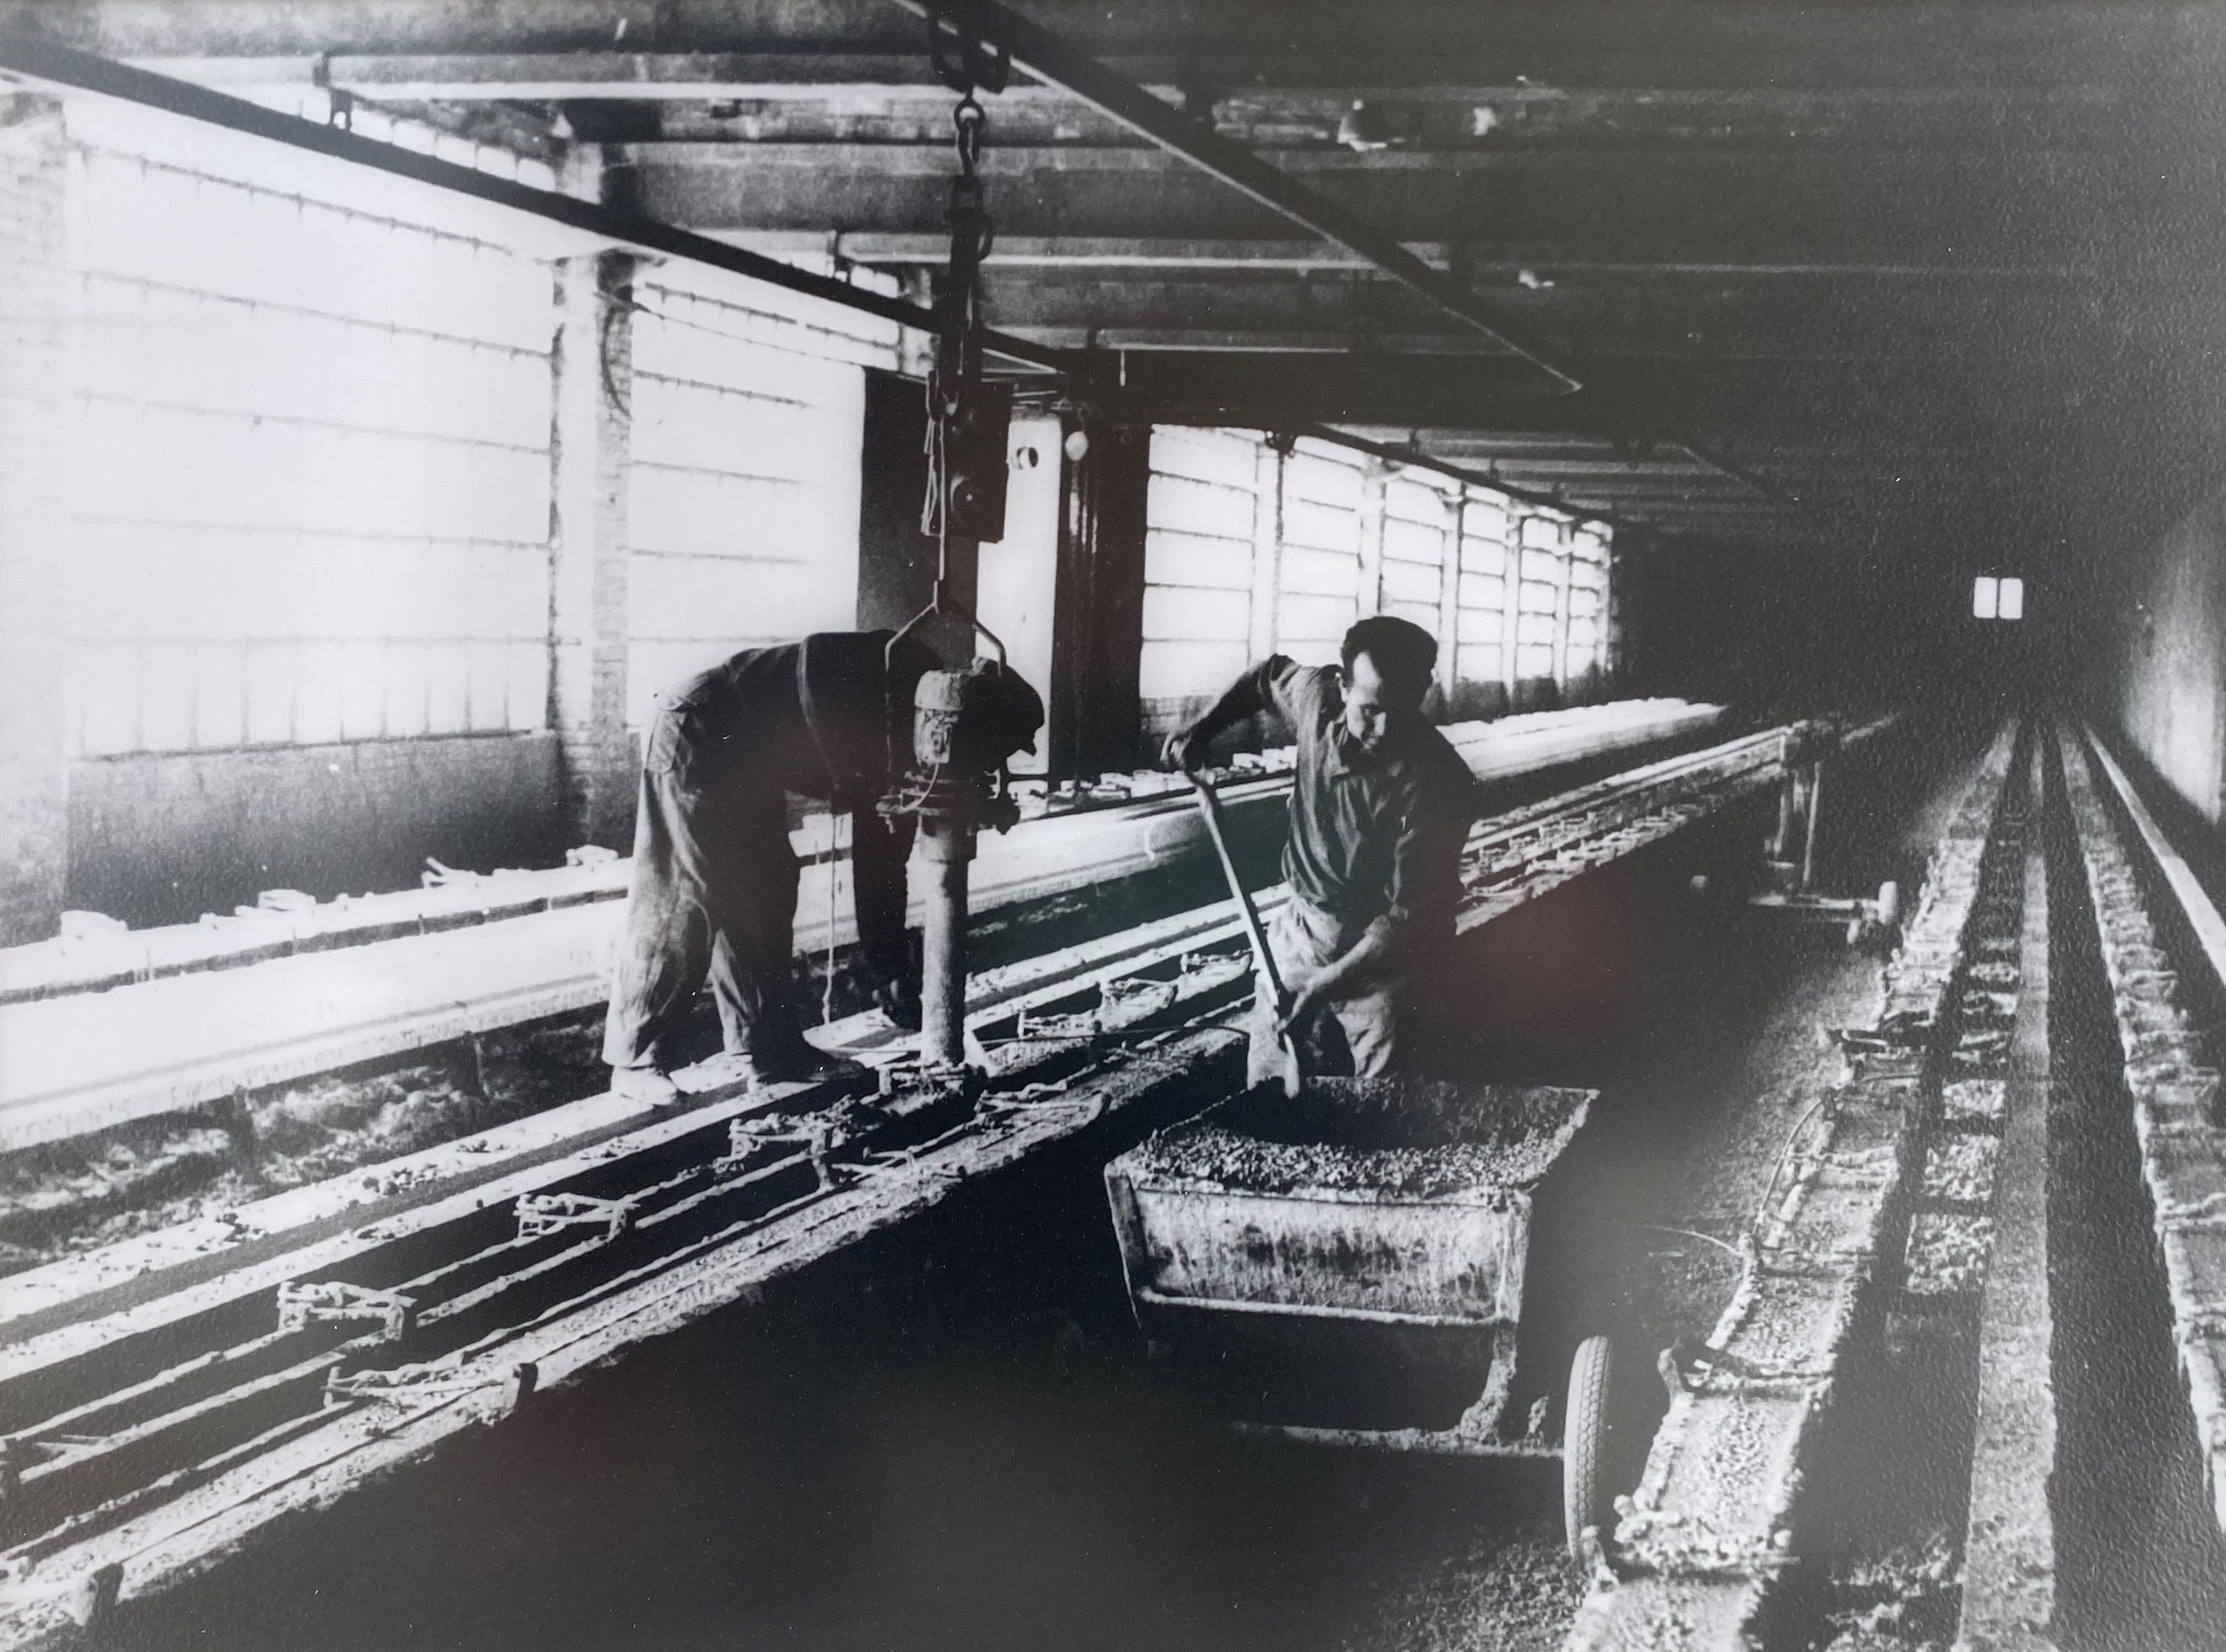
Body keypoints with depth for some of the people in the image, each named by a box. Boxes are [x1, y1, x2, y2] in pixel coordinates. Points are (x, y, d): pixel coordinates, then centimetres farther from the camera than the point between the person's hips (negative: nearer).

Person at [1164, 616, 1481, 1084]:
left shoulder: (1437, 782, -24)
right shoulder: (1317, 698, -10)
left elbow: (1408, 916, -24)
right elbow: (1268, 675, 16)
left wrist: (1324, 987, -32)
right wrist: (1204, 727, 5)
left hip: (1379, 952, -5)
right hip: (1300, 931, 5)